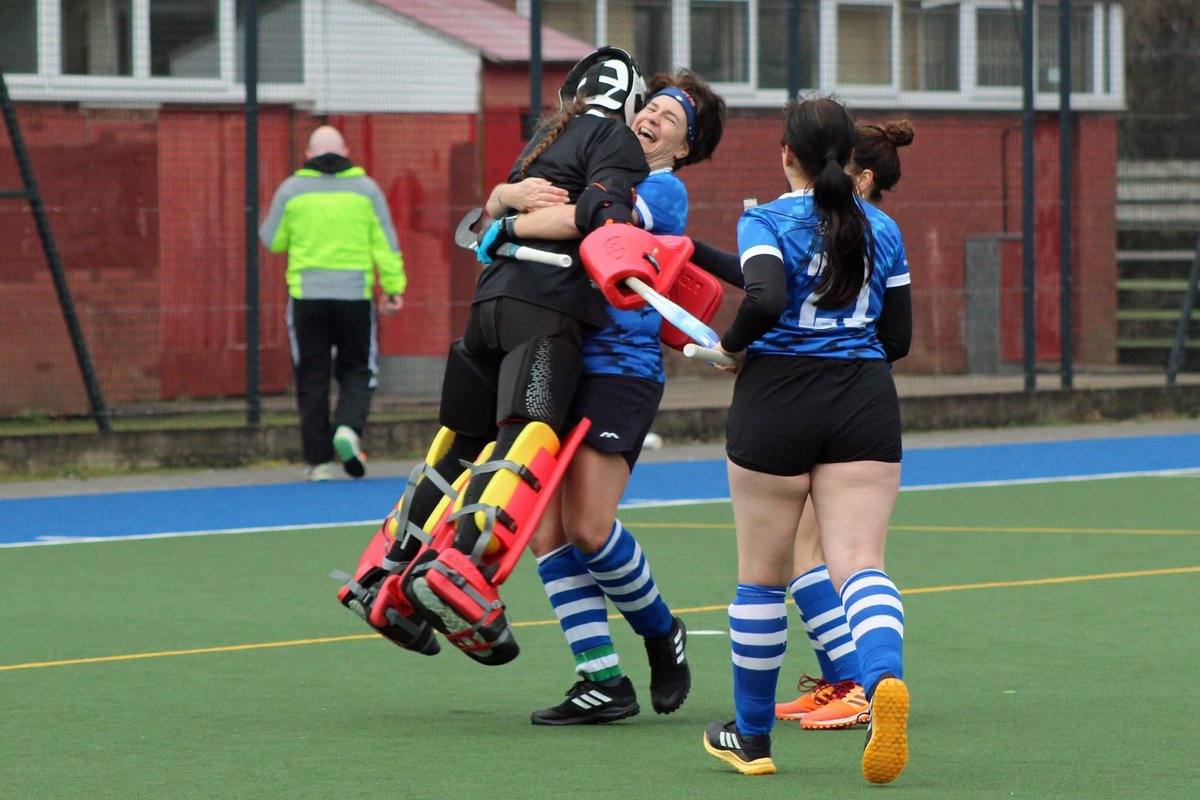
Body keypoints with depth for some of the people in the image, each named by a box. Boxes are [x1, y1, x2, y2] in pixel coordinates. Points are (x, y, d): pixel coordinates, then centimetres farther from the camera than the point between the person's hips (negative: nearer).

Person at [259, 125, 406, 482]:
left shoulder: (291, 190, 1)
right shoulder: (365, 188, 3)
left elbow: (273, 241, 6)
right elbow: (385, 243, -1)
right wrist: (394, 288, 2)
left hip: (307, 296, 0)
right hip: (355, 295, 0)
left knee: (312, 378, 6)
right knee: (356, 371, 12)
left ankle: (319, 459, 4)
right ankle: (348, 427, -16)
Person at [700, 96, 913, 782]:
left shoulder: (766, 221, -3)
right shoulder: (883, 230, 10)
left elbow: (765, 300, -21)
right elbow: (898, 338, 13)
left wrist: (733, 347, -2)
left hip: (778, 398, -3)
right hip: (865, 403, 3)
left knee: (763, 576, 10)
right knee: (861, 564, -6)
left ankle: (752, 737, 21)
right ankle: (887, 680, -38)